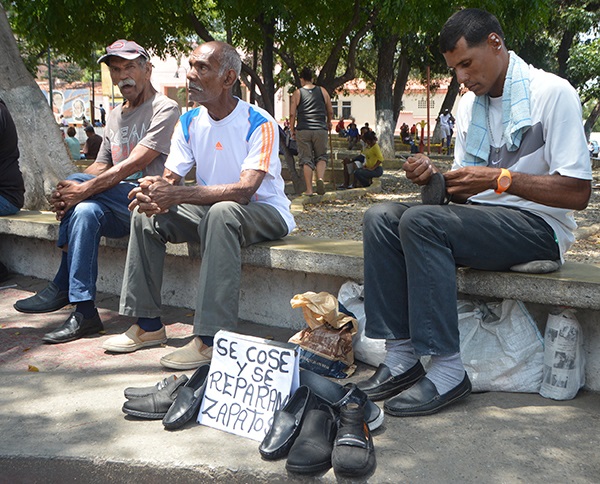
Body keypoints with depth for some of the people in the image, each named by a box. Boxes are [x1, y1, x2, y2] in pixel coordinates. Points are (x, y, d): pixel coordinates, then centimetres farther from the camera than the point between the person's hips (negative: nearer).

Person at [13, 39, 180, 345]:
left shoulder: (165, 109, -5)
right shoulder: (115, 116, 20)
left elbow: (134, 165, -17)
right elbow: (100, 167, 15)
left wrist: (83, 188, -23)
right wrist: (67, 194, -6)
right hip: (119, 210, 6)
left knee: (78, 182, -24)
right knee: (86, 210, -27)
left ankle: (63, 287, -17)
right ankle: (83, 312, -21)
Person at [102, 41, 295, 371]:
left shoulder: (259, 124, -19)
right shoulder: (189, 122, 3)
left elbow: (244, 190, -30)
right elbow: (170, 177, 0)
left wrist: (177, 194, -36)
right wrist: (156, 190, -27)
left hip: (265, 213, -7)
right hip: (211, 212, 7)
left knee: (222, 212, -38)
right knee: (147, 214, -9)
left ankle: (212, 339, -37)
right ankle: (148, 324, -1)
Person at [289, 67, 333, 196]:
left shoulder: (297, 93, 3)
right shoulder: (322, 91, 9)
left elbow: (292, 114, -2)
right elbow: (330, 111, 13)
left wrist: (293, 130, 10)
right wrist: (329, 124, 31)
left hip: (303, 131, -1)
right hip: (321, 130, 1)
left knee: (306, 159, 4)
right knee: (321, 156, 13)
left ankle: (309, 189, 1)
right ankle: (320, 178, -14)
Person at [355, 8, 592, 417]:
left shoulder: (552, 93, -8)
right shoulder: (469, 104, 15)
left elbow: (578, 192, -13)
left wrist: (500, 178, -21)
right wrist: (433, 177, -5)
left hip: (538, 227, -7)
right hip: (481, 217, 8)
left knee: (421, 222, -29)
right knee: (382, 218, -11)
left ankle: (447, 371, -26)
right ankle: (402, 358, -16)